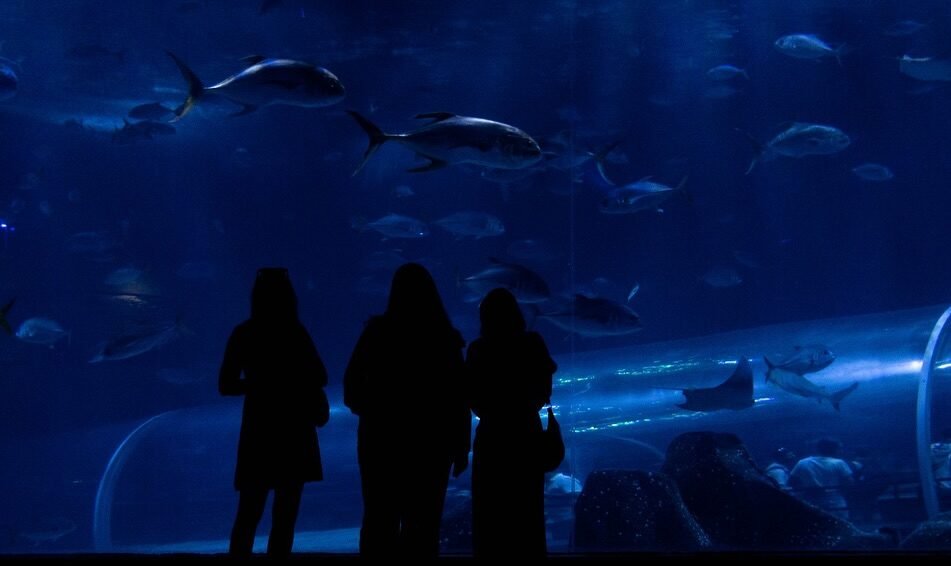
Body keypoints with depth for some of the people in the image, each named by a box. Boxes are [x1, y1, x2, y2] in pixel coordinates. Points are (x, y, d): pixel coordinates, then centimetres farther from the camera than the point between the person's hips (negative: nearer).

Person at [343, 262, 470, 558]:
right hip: (430, 442, 0)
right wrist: (461, 448, 4)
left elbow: (352, 385, 0)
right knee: (423, 523, 4)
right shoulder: (445, 337, -4)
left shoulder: (377, 331, -5)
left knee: (379, 520, 8)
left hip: (381, 438, 0)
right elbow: (460, 400, -4)